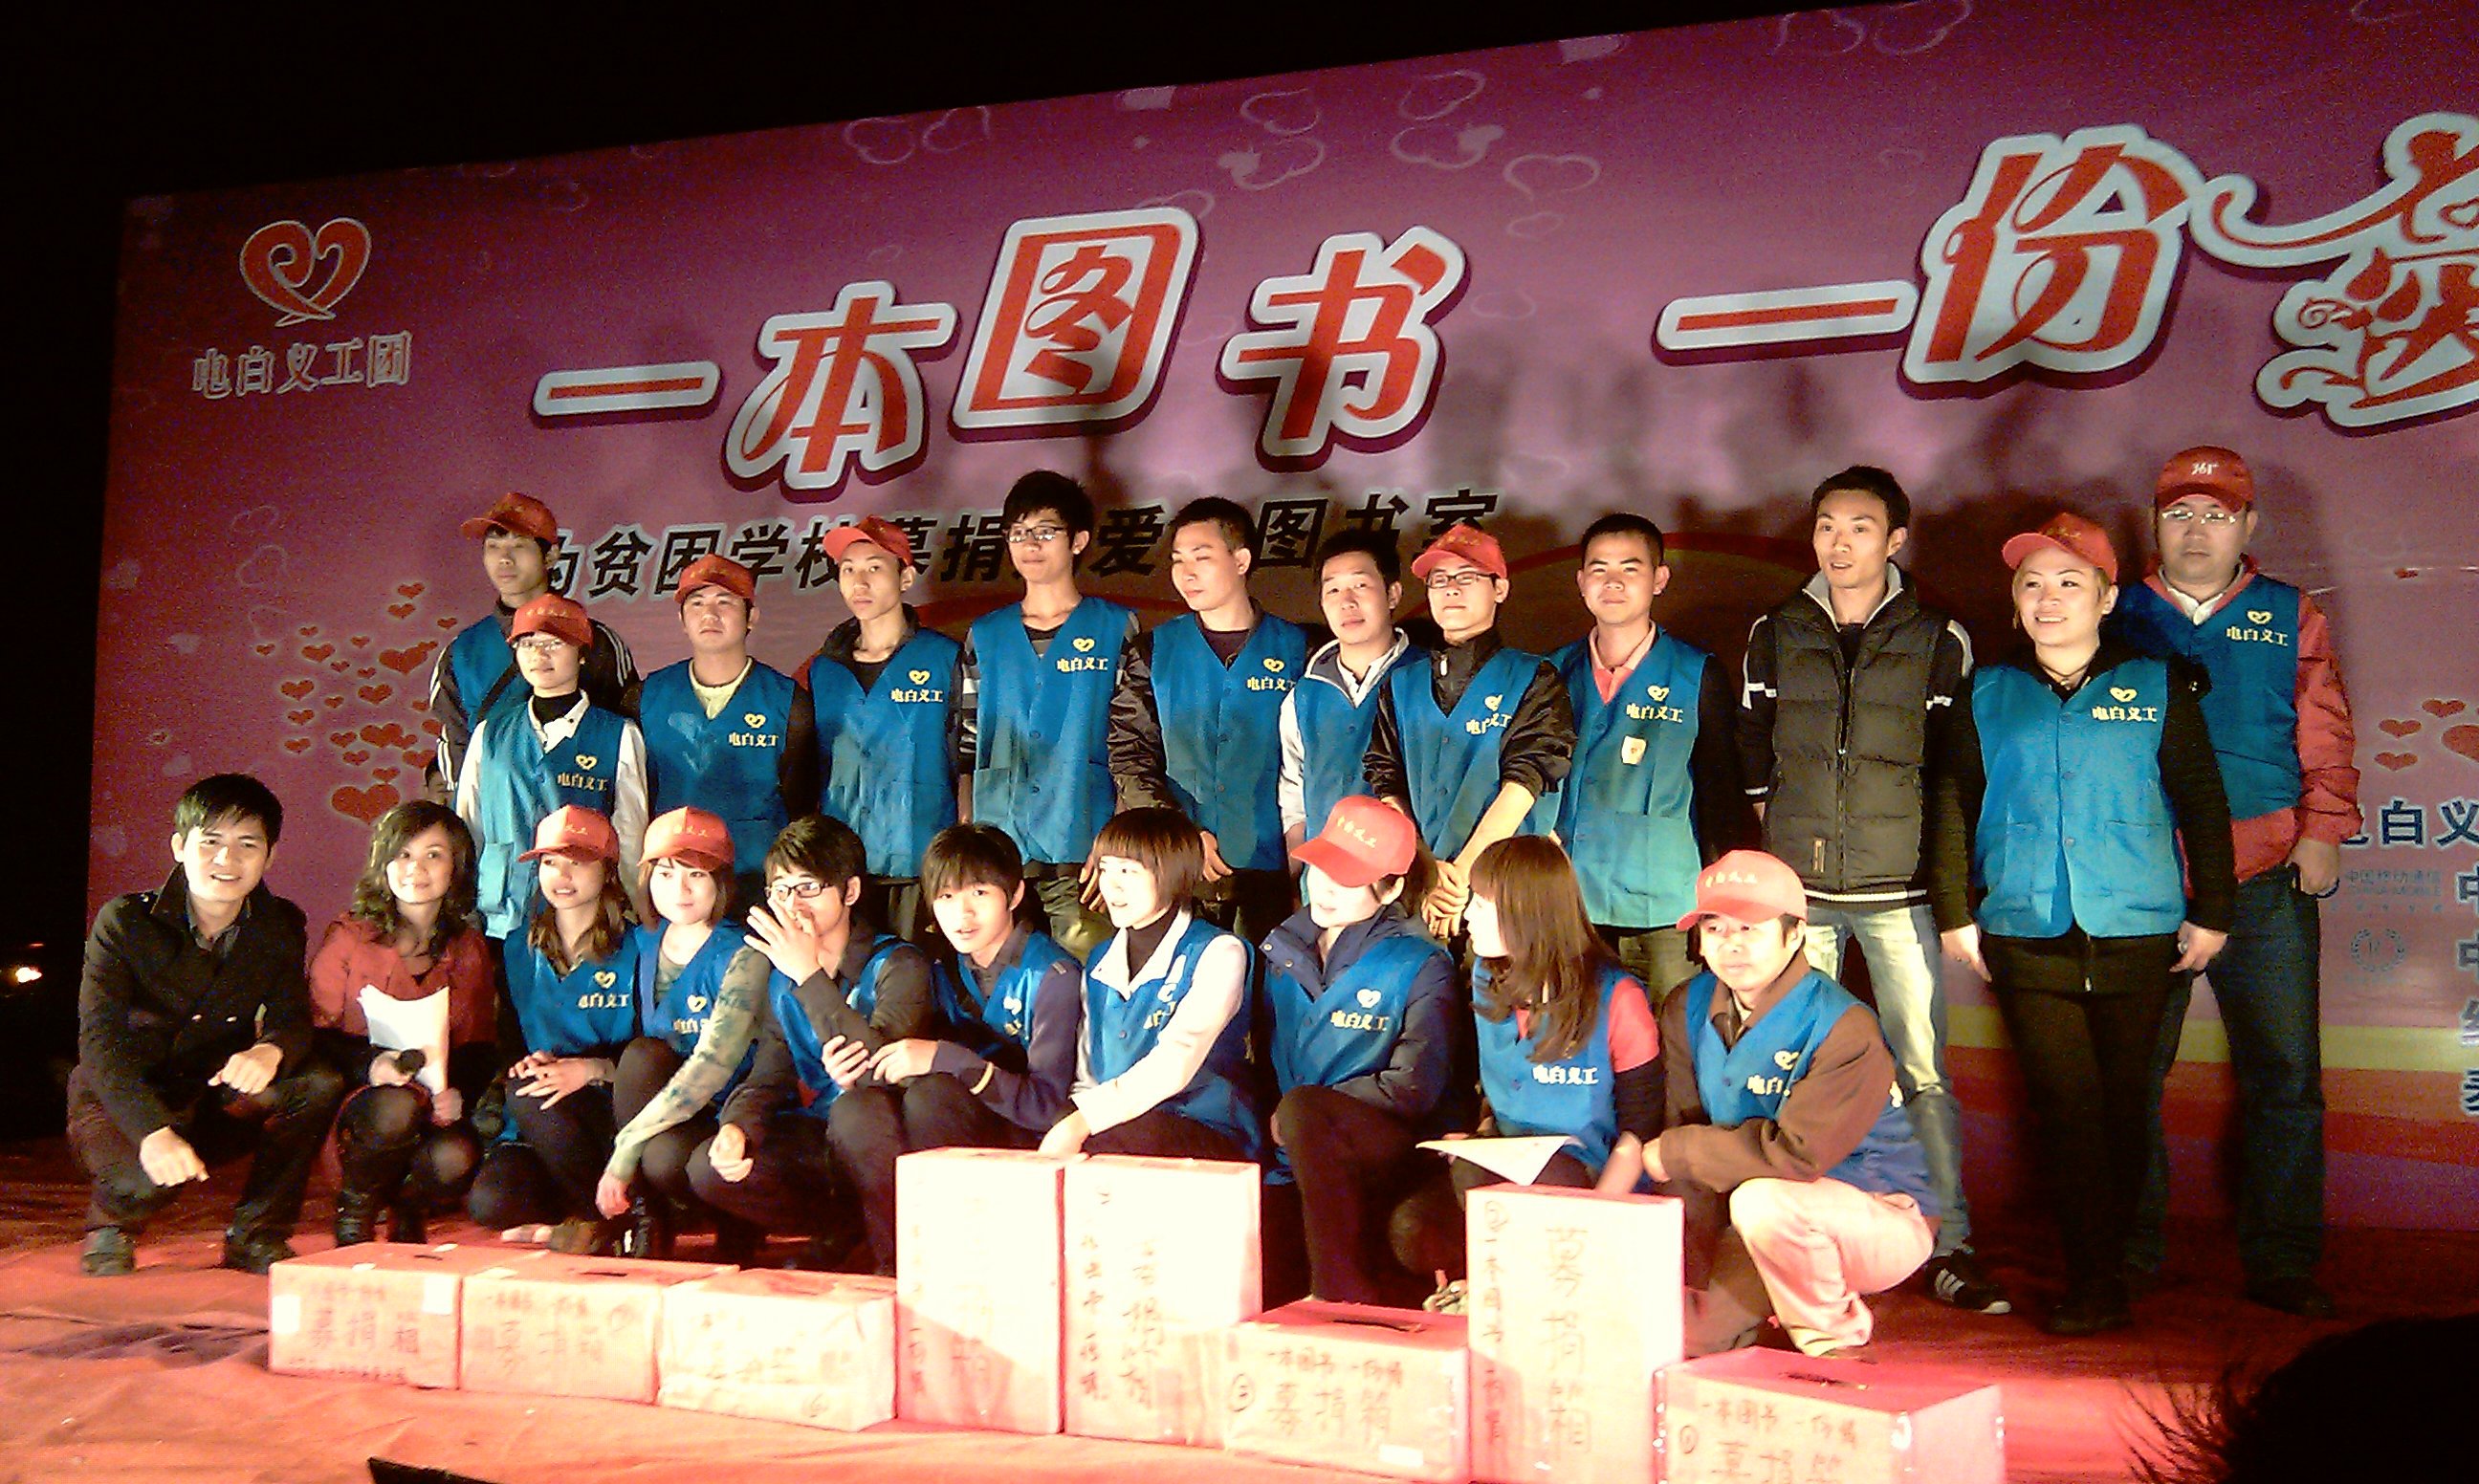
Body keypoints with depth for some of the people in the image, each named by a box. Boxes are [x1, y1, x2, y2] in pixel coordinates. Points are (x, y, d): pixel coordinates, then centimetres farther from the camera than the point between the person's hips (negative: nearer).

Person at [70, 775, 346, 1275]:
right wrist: (153, 1131, -38)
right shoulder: (123, 922, -14)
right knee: (147, 1176, -36)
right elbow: (100, 1042, -22)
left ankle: (257, 1233, -5)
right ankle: (110, 1227, 4)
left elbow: (293, 1018, -7)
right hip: (121, 1105, -3)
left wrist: (271, 1050, -35)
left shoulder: (280, 926, -1)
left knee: (320, 1083, -23)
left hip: (218, 1102, 4)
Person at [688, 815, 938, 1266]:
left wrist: (812, 977, -26)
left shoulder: (898, 965, -10)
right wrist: (737, 1126, -19)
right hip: (816, 1137, 6)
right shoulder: (783, 977, 10)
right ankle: (852, 1226, -4)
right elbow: (769, 1075, 5)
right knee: (708, 1169, -18)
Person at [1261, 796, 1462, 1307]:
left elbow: (1413, 1088, -13)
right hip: (1298, 1168, 5)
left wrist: (1292, 1117, -10)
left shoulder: (1420, 967, -5)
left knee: (1303, 1109, -35)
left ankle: (1342, 1294, -27)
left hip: (1403, 1150, -4)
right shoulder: (1282, 949, 12)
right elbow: (1263, 1056, 20)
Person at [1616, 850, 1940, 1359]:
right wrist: (1691, 1280, -10)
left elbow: (1795, 1155, -31)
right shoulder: (1687, 1010, -3)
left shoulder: (1845, 1031, -24)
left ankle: (1833, 1337, -7)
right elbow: (1682, 1129, -4)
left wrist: (1674, 1153, -18)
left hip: (1884, 1219, -6)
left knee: (1760, 1199, -35)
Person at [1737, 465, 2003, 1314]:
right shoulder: (1776, 635, 10)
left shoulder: (1937, 640, 5)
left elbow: (1955, 767, 9)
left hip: (1899, 889, -2)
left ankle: (1951, 1245, 3)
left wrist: (1952, 884, 4)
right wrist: (1773, 845, 12)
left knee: (1924, 1068, -4)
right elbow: (1751, 758, 18)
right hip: (1797, 885, 2)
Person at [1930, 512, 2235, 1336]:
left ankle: (2103, 1269, 20)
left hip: (2135, 936, 0)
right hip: (2025, 937, 0)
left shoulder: (2158, 688, 6)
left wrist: (2211, 912, 4)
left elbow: (2202, 805, 7)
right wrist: (1955, 912, 6)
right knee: (2065, 1108, -4)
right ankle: (2097, 1288, 1)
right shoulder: (1987, 696, 9)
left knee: (2122, 1106, 5)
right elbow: (1952, 805, 11)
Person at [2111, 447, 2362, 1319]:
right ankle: (2128, 1256, 16)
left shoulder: (2291, 620, 11)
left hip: (2265, 886, 0)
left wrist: (2323, 829, -4)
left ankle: (2282, 1265, 13)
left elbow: (2325, 740, 8)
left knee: (2285, 1077, 2)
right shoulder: (2120, 620, 10)